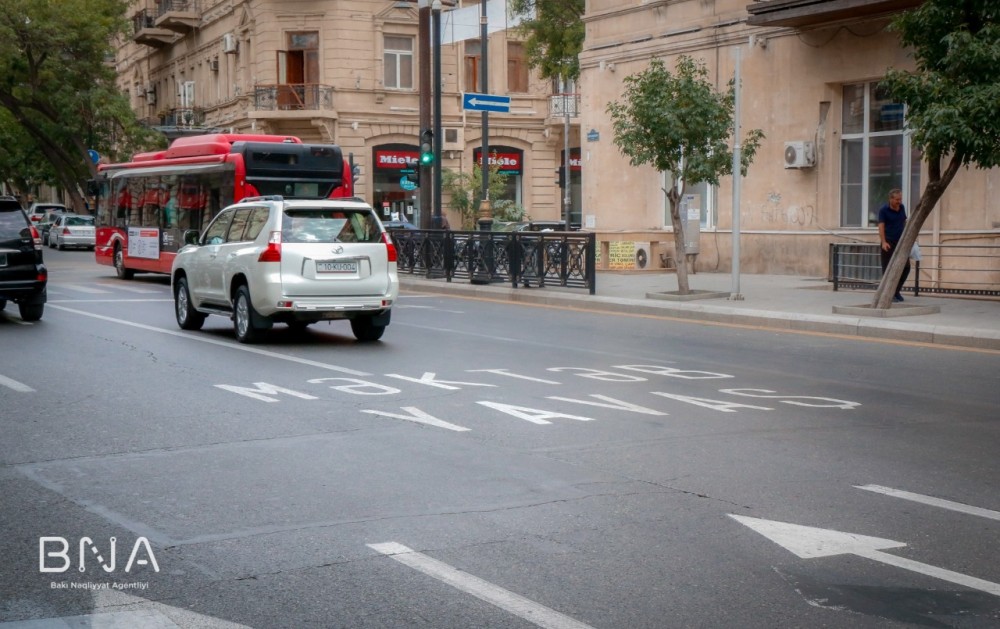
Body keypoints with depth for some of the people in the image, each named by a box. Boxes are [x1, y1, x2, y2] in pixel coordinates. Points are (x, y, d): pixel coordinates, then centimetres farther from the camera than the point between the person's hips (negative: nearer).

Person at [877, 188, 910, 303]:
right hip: (889, 243, -6)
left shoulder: (902, 208, 8)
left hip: (901, 242, 6)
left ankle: (897, 290, 19)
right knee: (888, 269, -2)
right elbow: (881, 226, -16)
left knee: (906, 267, 4)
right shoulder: (883, 210, -9)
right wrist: (883, 242, -27)